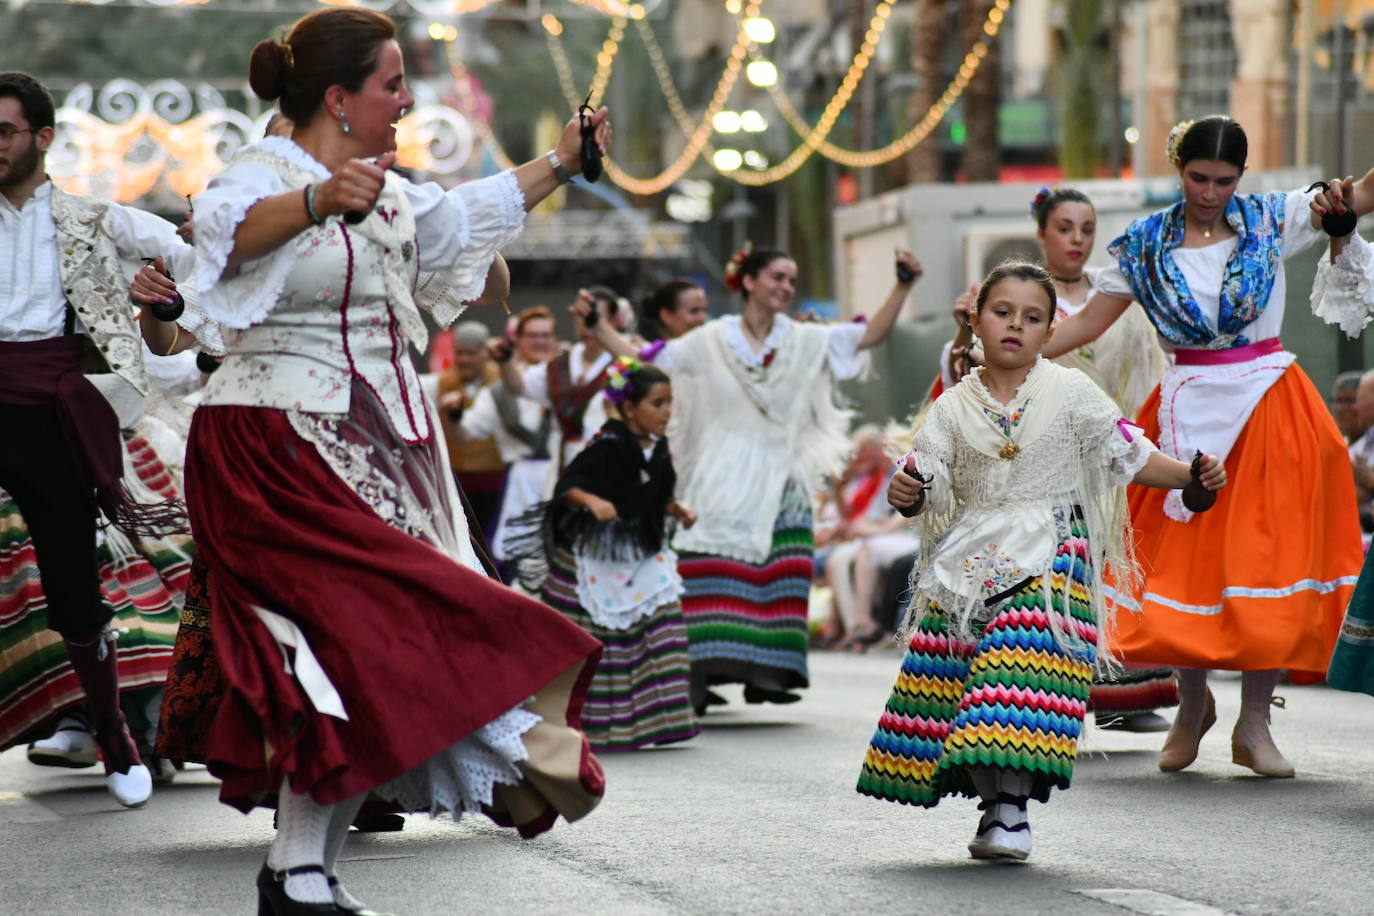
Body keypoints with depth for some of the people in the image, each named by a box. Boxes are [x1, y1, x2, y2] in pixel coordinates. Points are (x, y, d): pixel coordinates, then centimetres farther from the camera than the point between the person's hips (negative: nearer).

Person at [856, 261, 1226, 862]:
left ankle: (1011, 807, -18)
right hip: (970, 561, 3)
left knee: (1021, 673, -19)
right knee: (950, 672, -7)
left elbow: (1128, 453, 7)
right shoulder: (953, 407, 9)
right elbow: (930, 489, 5)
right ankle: (995, 803, 3)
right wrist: (906, 492, -18)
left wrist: (1191, 475, -7)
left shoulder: (1071, 393, 5)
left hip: (1050, 557, -3)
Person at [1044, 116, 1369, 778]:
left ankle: (1254, 724, 5)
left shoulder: (1271, 221, 1)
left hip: (1271, 409, 0)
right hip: (1189, 414, 0)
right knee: (1185, 563, 0)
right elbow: (1087, 323, 5)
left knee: (1268, 555, -3)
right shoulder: (1145, 244, 3)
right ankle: (1192, 704, 23)